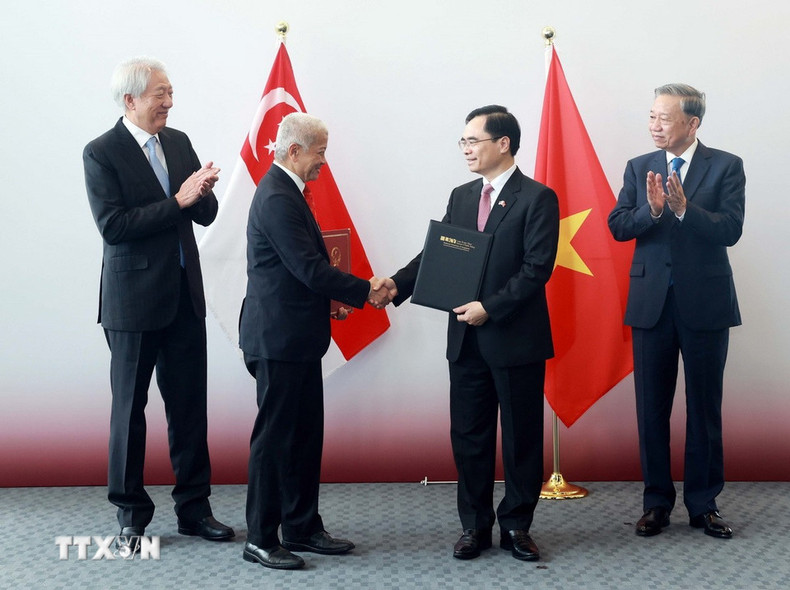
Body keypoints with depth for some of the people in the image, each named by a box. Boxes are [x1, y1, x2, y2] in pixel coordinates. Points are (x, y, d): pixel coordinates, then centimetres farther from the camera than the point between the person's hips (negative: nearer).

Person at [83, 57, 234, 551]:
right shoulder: (101, 153, -9)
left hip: (184, 296, 5)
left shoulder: (179, 142, 9)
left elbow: (206, 214, 10)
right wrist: (177, 201, -21)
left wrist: (203, 193, -13)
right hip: (134, 300, -5)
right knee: (130, 408, 6)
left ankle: (194, 507, 19)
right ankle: (132, 514, 17)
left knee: (189, 404, 9)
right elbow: (112, 226, -18)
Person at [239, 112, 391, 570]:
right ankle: (260, 539, 7)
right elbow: (309, 266, -21)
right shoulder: (278, 198, -18)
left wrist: (329, 301, 9)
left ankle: (303, 528, 23)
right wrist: (365, 293, -13)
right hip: (279, 338, -10)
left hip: (297, 336, 10)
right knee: (275, 437, -2)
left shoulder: (287, 191, 14)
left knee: (305, 434, 14)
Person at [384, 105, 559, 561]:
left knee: (521, 437, 6)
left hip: (517, 339, -5)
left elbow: (537, 269, -15)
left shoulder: (537, 198, -7)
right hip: (467, 339, 6)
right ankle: (474, 526, 20)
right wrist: (398, 284, -10)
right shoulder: (461, 197, 12)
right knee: (468, 436, 9)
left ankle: (516, 526, 19)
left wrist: (490, 308, -21)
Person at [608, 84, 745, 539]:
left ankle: (704, 504, 16)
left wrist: (684, 209, -26)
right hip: (652, 303, 2)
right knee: (652, 408, 7)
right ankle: (657, 502, 17)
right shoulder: (640, 168, 7)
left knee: (705, 408, 6)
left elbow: (730, 229, -13)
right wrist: (652, 209, -21)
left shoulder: (726, 166, -1)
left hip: (705, 303, -2)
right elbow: (618, 226, -3)